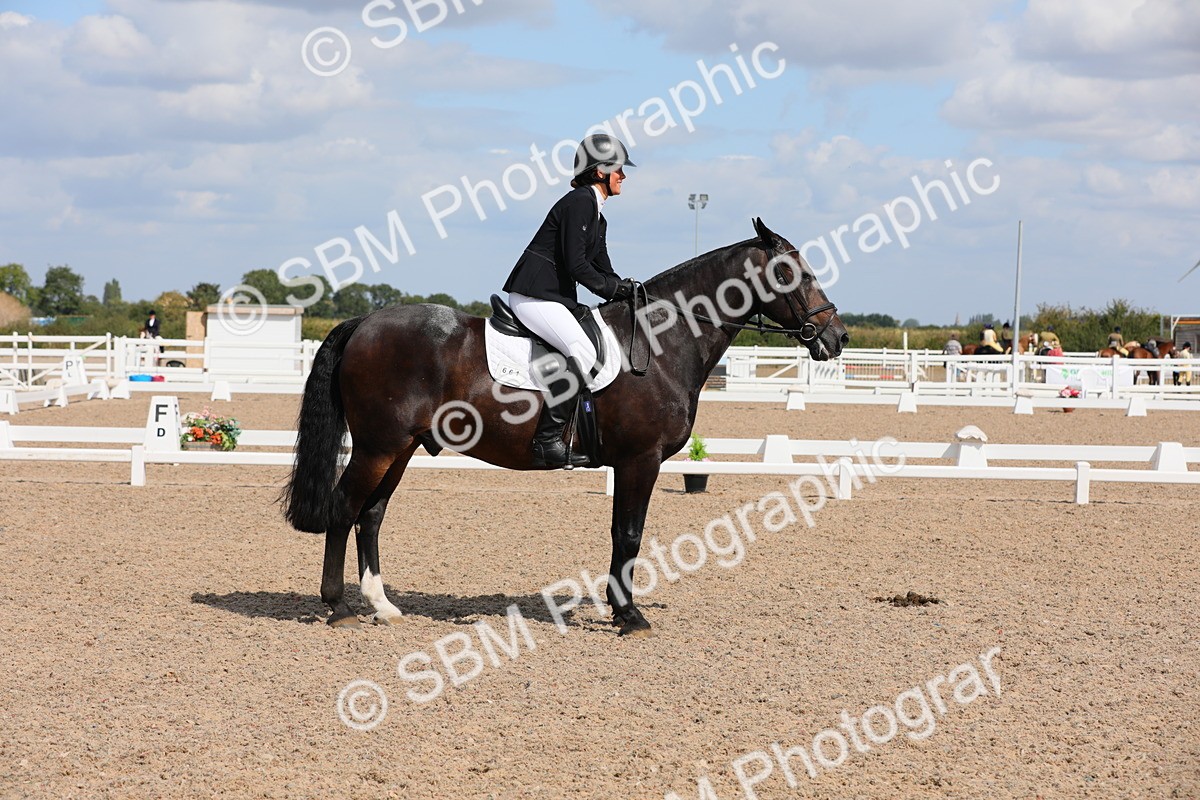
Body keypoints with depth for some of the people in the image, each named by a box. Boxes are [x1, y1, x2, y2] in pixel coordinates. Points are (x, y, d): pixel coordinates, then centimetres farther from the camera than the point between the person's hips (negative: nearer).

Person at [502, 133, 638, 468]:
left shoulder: (596, 215, 20)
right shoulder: (579, 202, -11)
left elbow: (603, 270, 22)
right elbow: (576, 264, -18)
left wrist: (626, 289, 6)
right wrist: (614, 289, -10)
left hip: (557, 298, 11)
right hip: (533, 295, -11)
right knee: (583, 352, -25)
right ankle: (547, 440, -27)